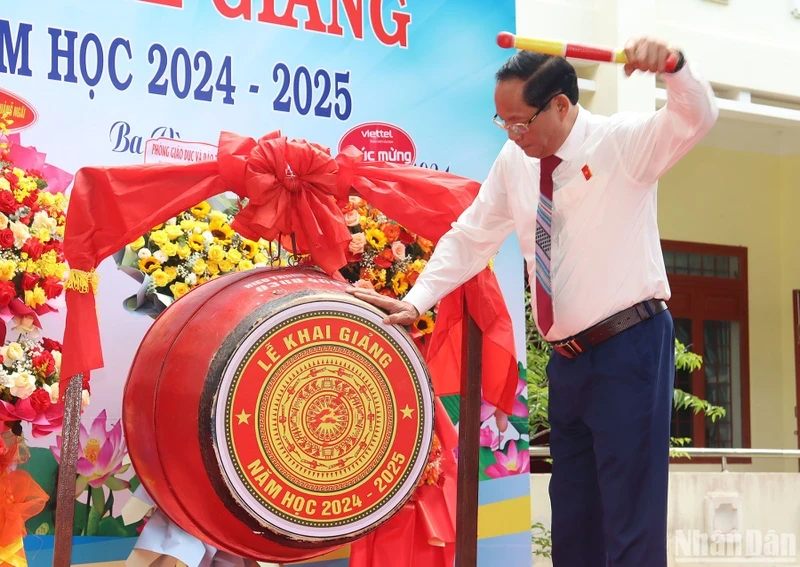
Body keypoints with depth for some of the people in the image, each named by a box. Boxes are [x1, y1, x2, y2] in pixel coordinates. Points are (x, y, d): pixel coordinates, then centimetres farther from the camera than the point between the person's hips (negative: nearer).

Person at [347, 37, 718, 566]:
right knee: (572, 515, 15)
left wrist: (672, 64, -45)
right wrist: (415, 302, 2)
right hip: (566, 359, 6)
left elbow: (695, 119, -25)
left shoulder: (625, 142, -9)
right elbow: (470, 237, 11)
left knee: (631, 517, -5)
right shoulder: (514, 162, 7)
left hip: (630, 349, -6)